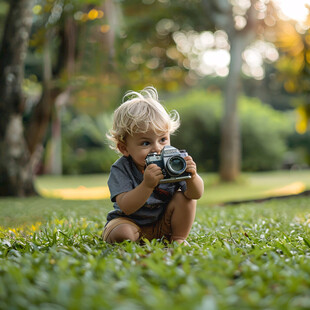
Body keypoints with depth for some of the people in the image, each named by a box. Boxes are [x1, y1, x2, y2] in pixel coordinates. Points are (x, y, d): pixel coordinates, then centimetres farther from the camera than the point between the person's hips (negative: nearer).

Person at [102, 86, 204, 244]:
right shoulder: (120, 170, -21)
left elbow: (197, 194, -16)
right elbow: (126, 207, -31)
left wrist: (192, 178, -40)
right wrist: (147, 185, -47)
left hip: (164, 224, 3)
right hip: (131, 222, -3)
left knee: (184, 197, -17)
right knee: (120, 233, -33)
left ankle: (178, 239, 0)